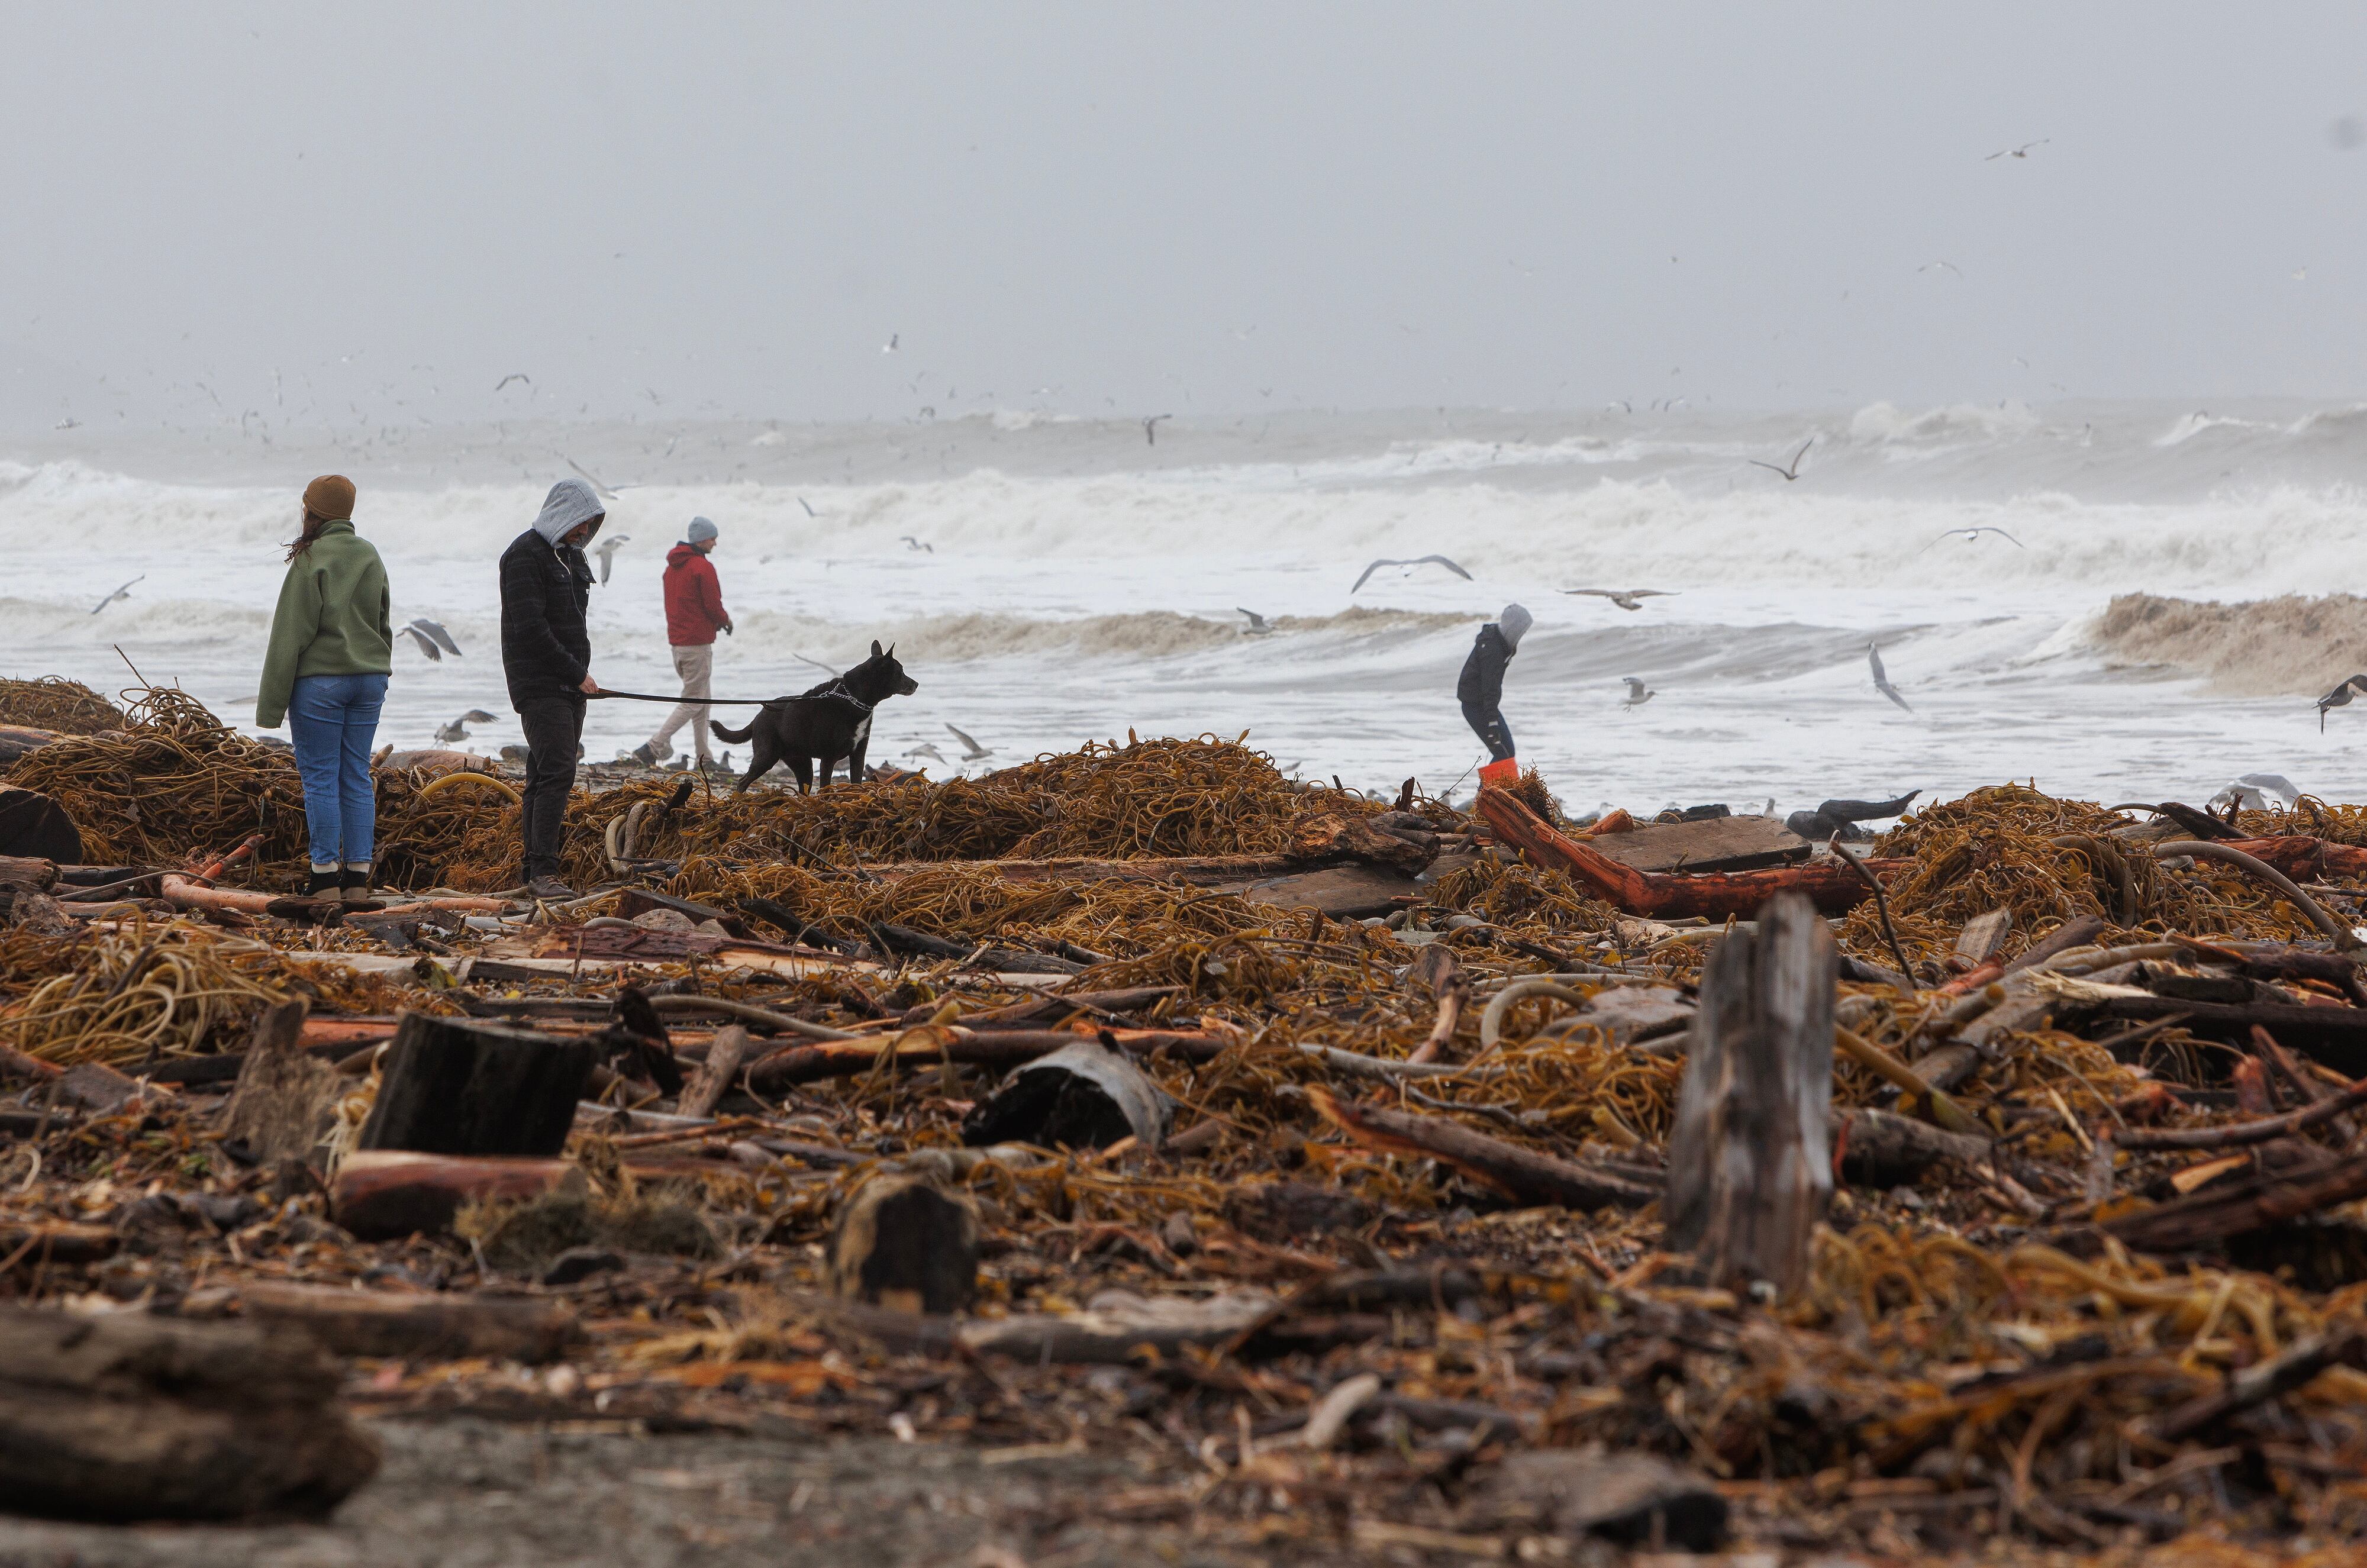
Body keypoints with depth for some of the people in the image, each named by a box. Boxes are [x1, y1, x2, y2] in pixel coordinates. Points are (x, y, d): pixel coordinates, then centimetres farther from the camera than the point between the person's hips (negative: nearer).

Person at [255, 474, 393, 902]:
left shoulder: (311, 561, -13)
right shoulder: (371, 557, 8)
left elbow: (290, 635, -13)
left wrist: (271, 702, -10)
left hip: (320, 679, -6)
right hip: (368, 676, 6)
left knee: (319, 776, -1)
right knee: (357, 775, 8)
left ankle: (326, 873, -2)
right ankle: (358, 873, 6)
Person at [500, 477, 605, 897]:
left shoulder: (571, 555, 18)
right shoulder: (526, 555, -11)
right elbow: (530, 629, -19)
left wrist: (580, 674, 12)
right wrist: (577, 673, -15)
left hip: (570, 686, 9)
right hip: (539, 685, -9)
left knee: (546, 776, 8)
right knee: (557, 772, -18)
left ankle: (535, 872, 10)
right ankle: (543, 872, -20)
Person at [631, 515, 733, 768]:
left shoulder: (672, 567, 14)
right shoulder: (702, 567, -14)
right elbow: (714, 607, -16)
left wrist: (717, 620, 13)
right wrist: (726, 620, 6)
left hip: (677, 642, 9)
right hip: (698, 644, -9)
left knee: (703, 699, 16)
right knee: (693, 702, -5)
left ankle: (704, 758, 16)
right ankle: (654, 747, -14)